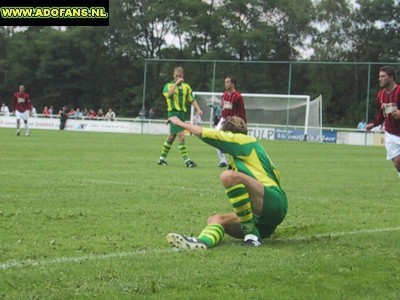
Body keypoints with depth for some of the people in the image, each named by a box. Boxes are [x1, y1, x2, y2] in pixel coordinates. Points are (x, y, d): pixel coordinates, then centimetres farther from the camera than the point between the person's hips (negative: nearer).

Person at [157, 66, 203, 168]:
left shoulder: (186, 86, 13)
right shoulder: (169, 85, 1)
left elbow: (192, 100, 12)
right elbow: (168, 94, -21)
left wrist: (198, 109, -2)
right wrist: (176, 83, -21)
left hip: (183, 113, 5)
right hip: (173, 112, -5)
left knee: (171, 136, 12)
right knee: (181, 135, -15)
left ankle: (162, 158, 22)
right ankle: (187, 160, -15)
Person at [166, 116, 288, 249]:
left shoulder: (247, 141, 7)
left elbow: (203, 132, 5)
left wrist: (180, 123, 18)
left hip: (274, 202, -9)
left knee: (228, 176, -27)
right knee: (215, 219, 1)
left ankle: (252, 235, -22)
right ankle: (203, 242, -36)